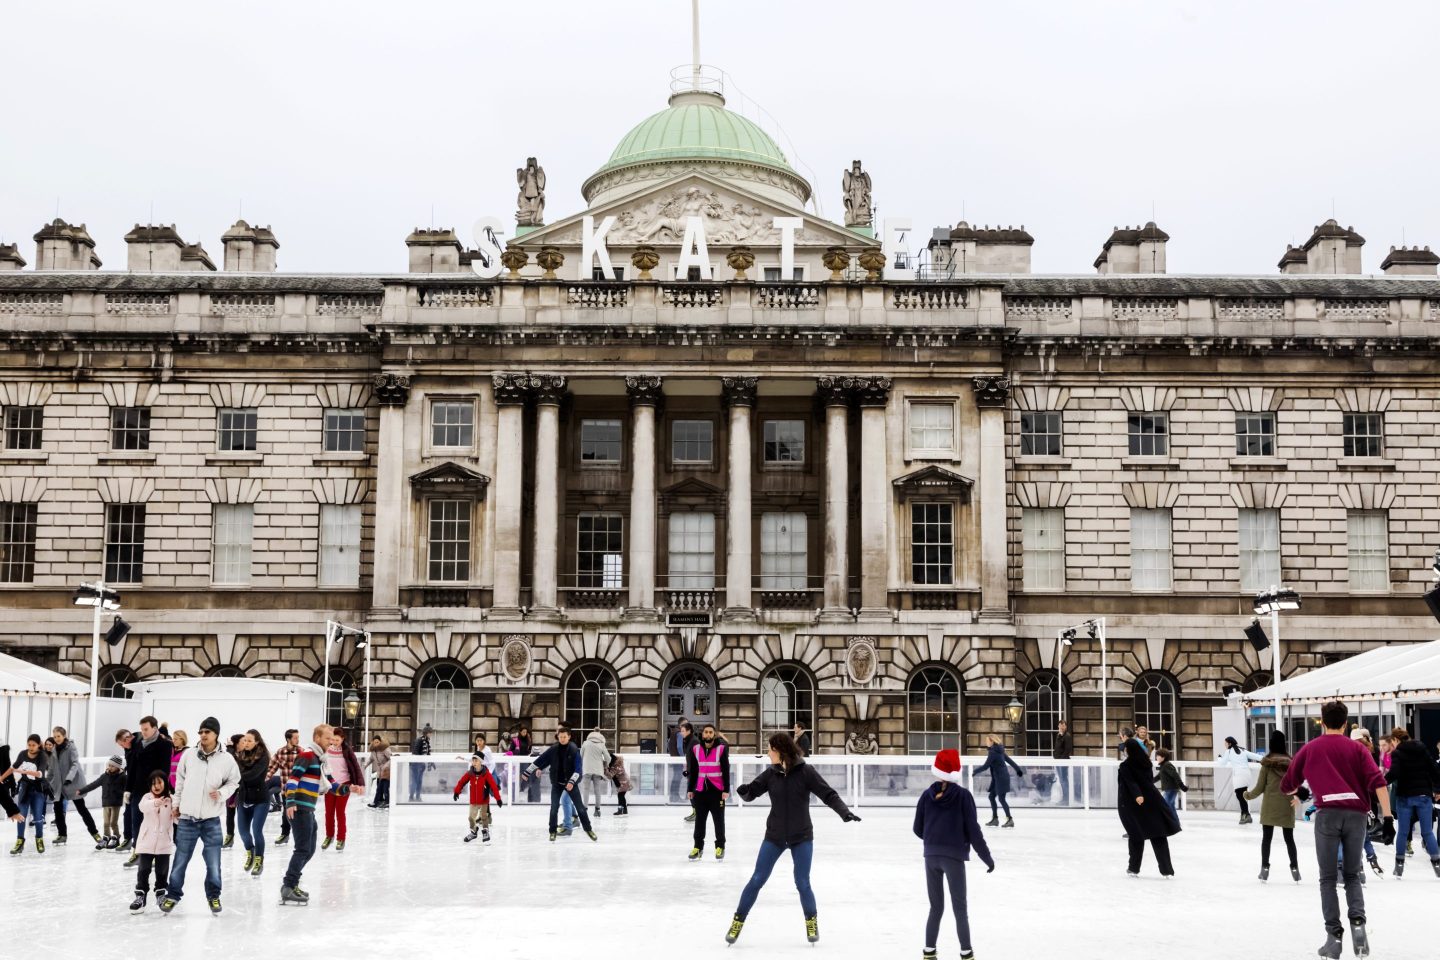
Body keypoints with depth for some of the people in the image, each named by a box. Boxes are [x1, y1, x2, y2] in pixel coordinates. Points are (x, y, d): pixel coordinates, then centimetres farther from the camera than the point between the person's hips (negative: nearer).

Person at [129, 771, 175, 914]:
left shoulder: (172, 799, -2)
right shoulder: (147, 797, -3)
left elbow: (177, 819, -8)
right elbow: (143, 806, -26)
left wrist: (177, 814, -33)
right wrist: (155, 803, -47)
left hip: (164, 842, 1)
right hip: (147, 841, 0)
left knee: (162, 871, 11)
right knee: (143, 870, -1)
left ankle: (161, 893, 26)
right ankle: (140, 896, 6)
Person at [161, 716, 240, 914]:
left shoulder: (226, 759, -6)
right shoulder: (189, 754, -2)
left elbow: (233, 782, 6)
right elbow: (180, 779, 11)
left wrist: (221, 793, -12)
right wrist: (177, 802, 11)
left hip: (211, 819, -1)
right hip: (187, 817, 1)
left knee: (213, 861, 3)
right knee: (180, 859, 8)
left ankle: (213, 896, 21)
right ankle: (173, 894, 24)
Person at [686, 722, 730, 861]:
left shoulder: (721, 749, -7)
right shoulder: (695, 749, 3)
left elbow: (726, 771, -6)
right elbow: (692, 771, 8)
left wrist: (726, 790, -9)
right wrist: (690, 789, 7)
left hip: (717, 790, -3)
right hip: (700, 790, 3)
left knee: (719, 819, 5)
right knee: (699, 819, 8)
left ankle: (720, 847, 15)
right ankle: (698, 846, 17)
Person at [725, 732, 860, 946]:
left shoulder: (805, 772, -14)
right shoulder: (771, 773, -5)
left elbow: (828, 794, -12)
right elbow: (750, 793, -2)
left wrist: (844, 812, -27)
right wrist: (743, 791, -26)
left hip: (801, 837, -2)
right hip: (774, 836, 2)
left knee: (802, 883, 0)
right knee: (757, 880, 2)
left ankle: (811, 921, 24)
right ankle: (738, 921, 14)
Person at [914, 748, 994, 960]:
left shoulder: (927, 794, 2)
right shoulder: (963, 795, -7)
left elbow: (918, 829, 7)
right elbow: (973, 830, -8)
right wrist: (987, 857, 0)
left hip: (931, 856, 4)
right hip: (953, 857, -3)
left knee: (936, 907, 14)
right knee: (959, 909, 6)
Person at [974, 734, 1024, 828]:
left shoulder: (993, 752, -17)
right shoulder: (999, 750, 11)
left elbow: (985, 766, -19)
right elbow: (1009, 760, 19)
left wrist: (975, 771, -7)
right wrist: (1018, 770, 29)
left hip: (1001, 778, -9)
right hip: (998, 778, 9)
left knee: (1001, 798, -6)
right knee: (992, 796, 12)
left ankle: (1010, 819, -5)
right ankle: (995, 818, 17)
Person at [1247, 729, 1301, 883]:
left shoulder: (1267, 762, -10)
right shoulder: (1290, 761, -4)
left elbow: (1260, 787, -5)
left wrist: (1248, 795, 14)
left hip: (1269, 807, -2)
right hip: (1287, 807, 2)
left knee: (1266, 837, 6)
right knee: (1289, 838, 10)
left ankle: (1265, 868, 5)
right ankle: (1294, 868, 9)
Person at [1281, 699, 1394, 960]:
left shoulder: (1310, 748, 14)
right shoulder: (1356, 748, 13)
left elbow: (1286, 786, 20)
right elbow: (1378, 782, -1)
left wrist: (1298, 792, 43)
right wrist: (1387, 818, -5)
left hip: (1328, 813, -1)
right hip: (1356, 814, 1)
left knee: (1328, 878, 8)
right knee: (1352, 875, 15)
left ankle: (1334, 936, -1)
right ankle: (1358, 922, -8)